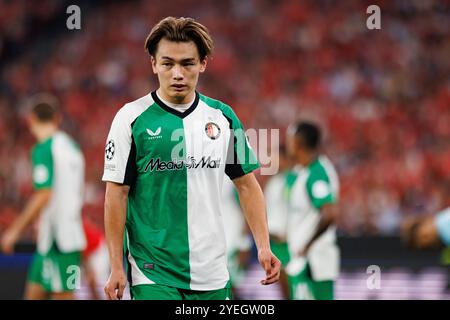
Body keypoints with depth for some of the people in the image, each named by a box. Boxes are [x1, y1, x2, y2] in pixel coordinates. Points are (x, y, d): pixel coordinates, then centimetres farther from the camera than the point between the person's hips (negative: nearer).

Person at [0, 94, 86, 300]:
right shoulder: (71, 146, 14)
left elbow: (43, 196, -19)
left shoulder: (43, 149, -12)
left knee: (63, 296, -7)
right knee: (34, 293, 12)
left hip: (57, 241, -9)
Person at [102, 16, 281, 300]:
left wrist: (264, 246, 2)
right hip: (153, 275, -4)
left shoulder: (223, 117, 6)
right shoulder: (131, 118, -5)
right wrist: (116, 267, -9)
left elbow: (246, 184, 12)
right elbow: (117, 194, -5)